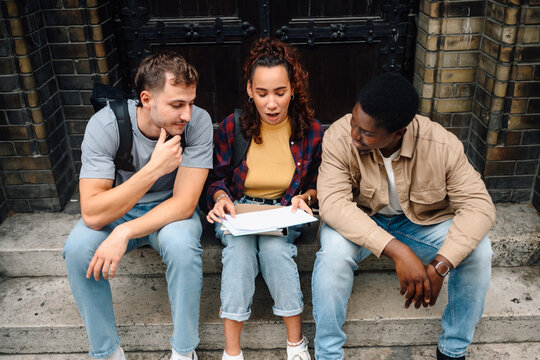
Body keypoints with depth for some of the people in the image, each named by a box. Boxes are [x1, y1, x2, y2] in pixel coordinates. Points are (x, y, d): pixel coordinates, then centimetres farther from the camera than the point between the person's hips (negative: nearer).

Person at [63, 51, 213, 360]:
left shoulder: (197, 122, -24)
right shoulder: (105, 125, -24)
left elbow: (184, 203, -24)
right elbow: (93, 214, -30)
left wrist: (124, 233, -34)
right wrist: (154, 169, -38)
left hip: (171, 210, -1)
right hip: (116, 209, 1)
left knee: (181, 244, -33)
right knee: (78, 249, -27)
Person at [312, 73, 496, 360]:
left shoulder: (442, 145, -24)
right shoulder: (340, 136, -27)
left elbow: (479, 206, -23)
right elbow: (333, 202, -34)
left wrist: (440, 265, -37)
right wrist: (397, 251, -42)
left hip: (421, 221, 2)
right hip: (358, 222, -1)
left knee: (478, 249, -22)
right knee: (334, 250, -34)